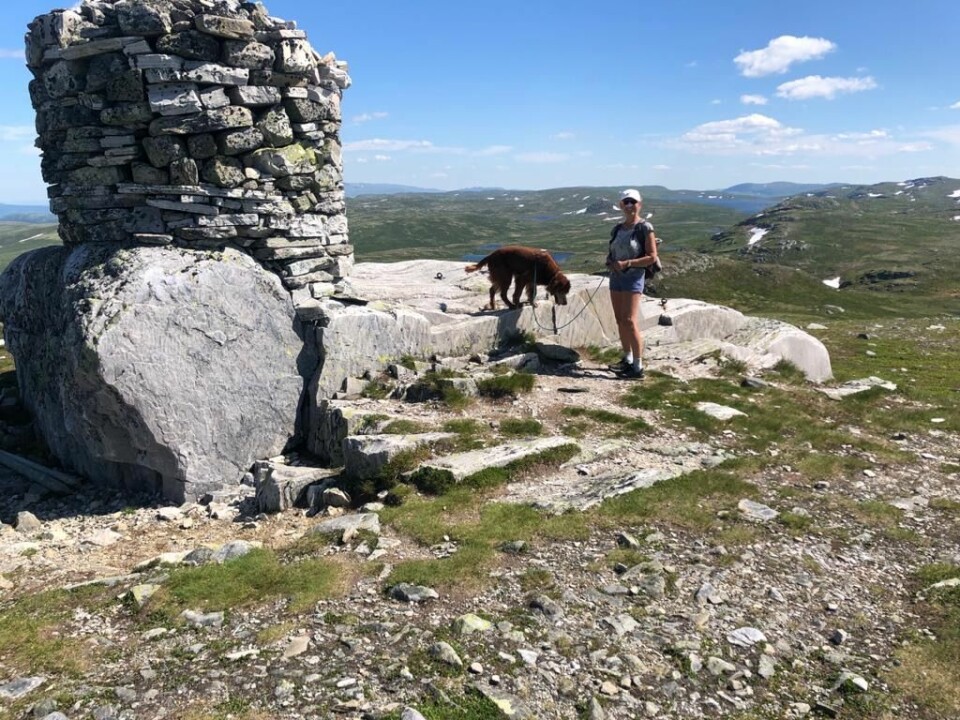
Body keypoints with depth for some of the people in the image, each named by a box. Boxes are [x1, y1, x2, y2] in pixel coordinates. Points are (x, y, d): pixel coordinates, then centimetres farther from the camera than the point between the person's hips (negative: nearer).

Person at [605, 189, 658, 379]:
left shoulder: (645, 228, -7)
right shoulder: (617, 229, 12)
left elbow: (652, 257, -11)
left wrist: (627, 263, -20)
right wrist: (610, 261, -3)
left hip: (633, 277, -7)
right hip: (616, 276, 7)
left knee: (630, 321, -13)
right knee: (620, 320, 11)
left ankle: (638, 367, -9)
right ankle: (627, 360, 23)